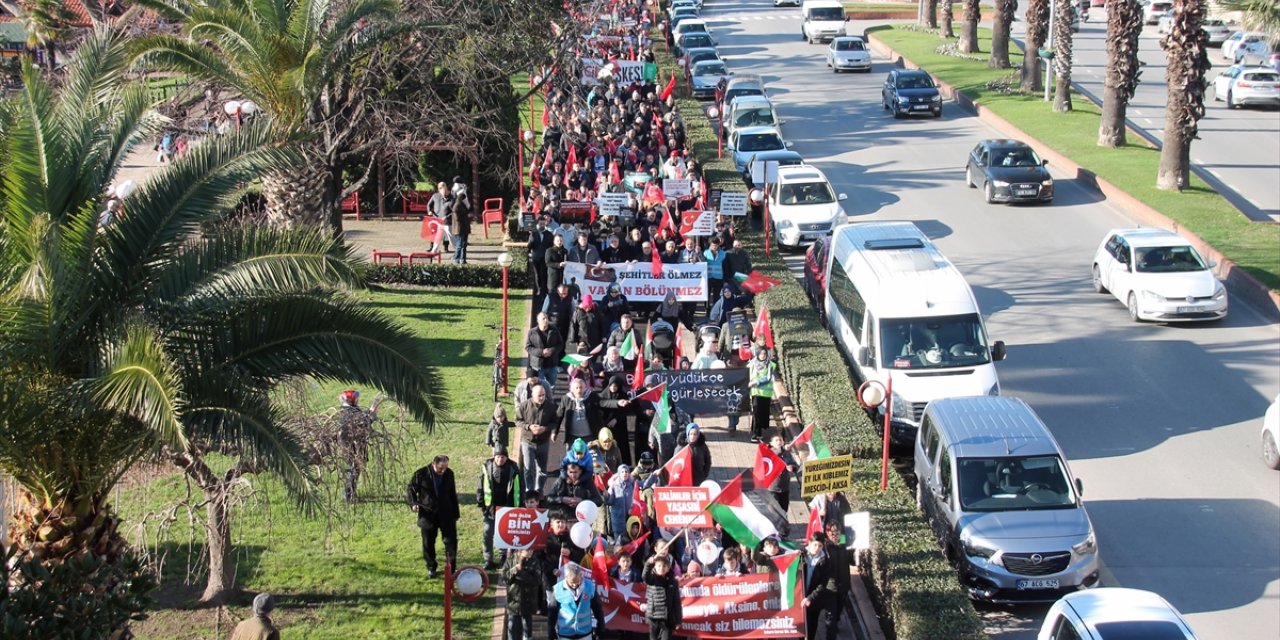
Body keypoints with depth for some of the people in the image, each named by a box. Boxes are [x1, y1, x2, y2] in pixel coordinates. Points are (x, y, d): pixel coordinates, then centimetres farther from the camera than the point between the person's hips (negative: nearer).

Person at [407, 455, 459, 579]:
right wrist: (413, 503, -14)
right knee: (428, 543, 7)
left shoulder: (449, 473, -1)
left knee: (451, 540, -2)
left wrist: (455, 512, 11)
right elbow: (411, 488, 2)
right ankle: (431, 568, 22)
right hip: (428, 514, -1)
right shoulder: (421, 474, -11)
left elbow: (452, 494, 8)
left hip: (446, 514, 1)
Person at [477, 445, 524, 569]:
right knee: (488, 533, 3)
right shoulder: (487, 467, -6)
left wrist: (520, 505, -3)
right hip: (491, 507, 0)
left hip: (507, 507, 0)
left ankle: (506, 555, 31)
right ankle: (488, 560, 9)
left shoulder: (513, 468, -6)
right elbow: (480, 486, 1)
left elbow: (519, 487, -1)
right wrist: (481, 503, -2)